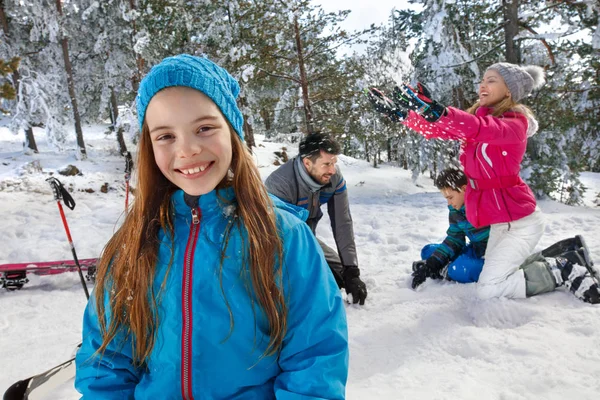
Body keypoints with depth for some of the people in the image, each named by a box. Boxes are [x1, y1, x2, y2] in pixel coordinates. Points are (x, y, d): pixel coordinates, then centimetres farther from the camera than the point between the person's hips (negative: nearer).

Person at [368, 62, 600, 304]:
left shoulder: (515, 123, -17)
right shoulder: (478, 116, 7)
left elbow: (482, 129, -38)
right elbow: (437, 129, -2)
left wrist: (436, 110, -51)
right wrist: (401, 113, -16)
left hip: (520, 221, -9)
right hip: (500, 221, 9)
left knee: (488, 289, -9)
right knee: (495, 274, 22)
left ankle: (567, 270, 5)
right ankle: (566, 252, 29)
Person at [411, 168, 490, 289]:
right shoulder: (455, 210, 0)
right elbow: (454, 241, 0)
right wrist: (430, 264, -10)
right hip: (475, 250, 8)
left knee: (460, 270, -35)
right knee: (427, 251, 7)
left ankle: (443, 271, -5)